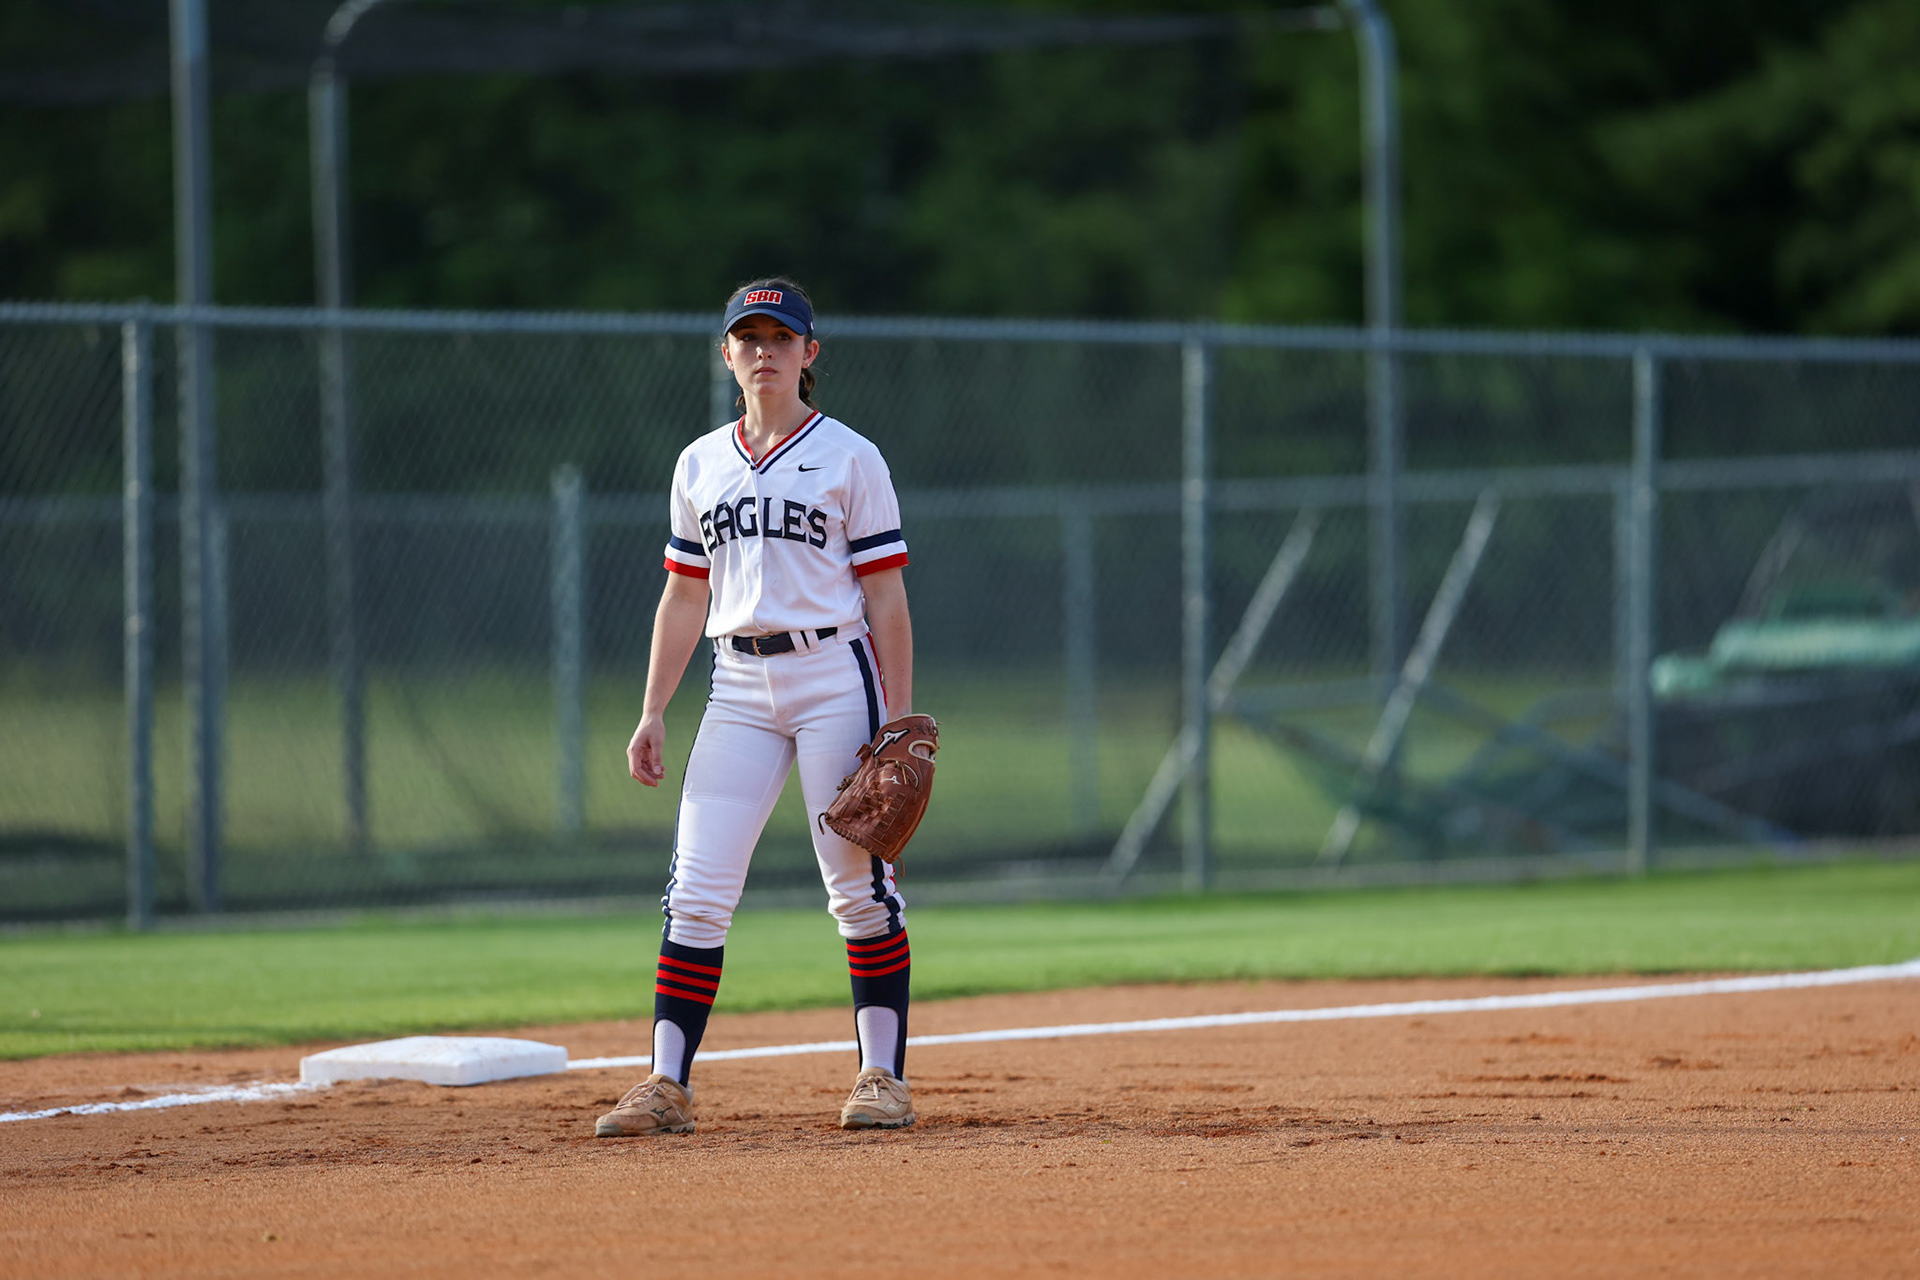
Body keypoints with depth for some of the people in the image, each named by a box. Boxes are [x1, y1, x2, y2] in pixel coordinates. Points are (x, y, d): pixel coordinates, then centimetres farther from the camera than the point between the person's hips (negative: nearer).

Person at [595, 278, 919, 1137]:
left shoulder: (850, 458, 0)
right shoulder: (701, 464, 13)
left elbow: (885, 597, -3)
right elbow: (684, 596, 16)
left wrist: (900, 720, -9)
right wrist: (653, 712, 9)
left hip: (834, 674, -4)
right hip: (739, 685, 4)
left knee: (860, 887, -3)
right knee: (697, 890, -4)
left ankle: (883, 1075, 4)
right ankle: (667, 1084, -4)